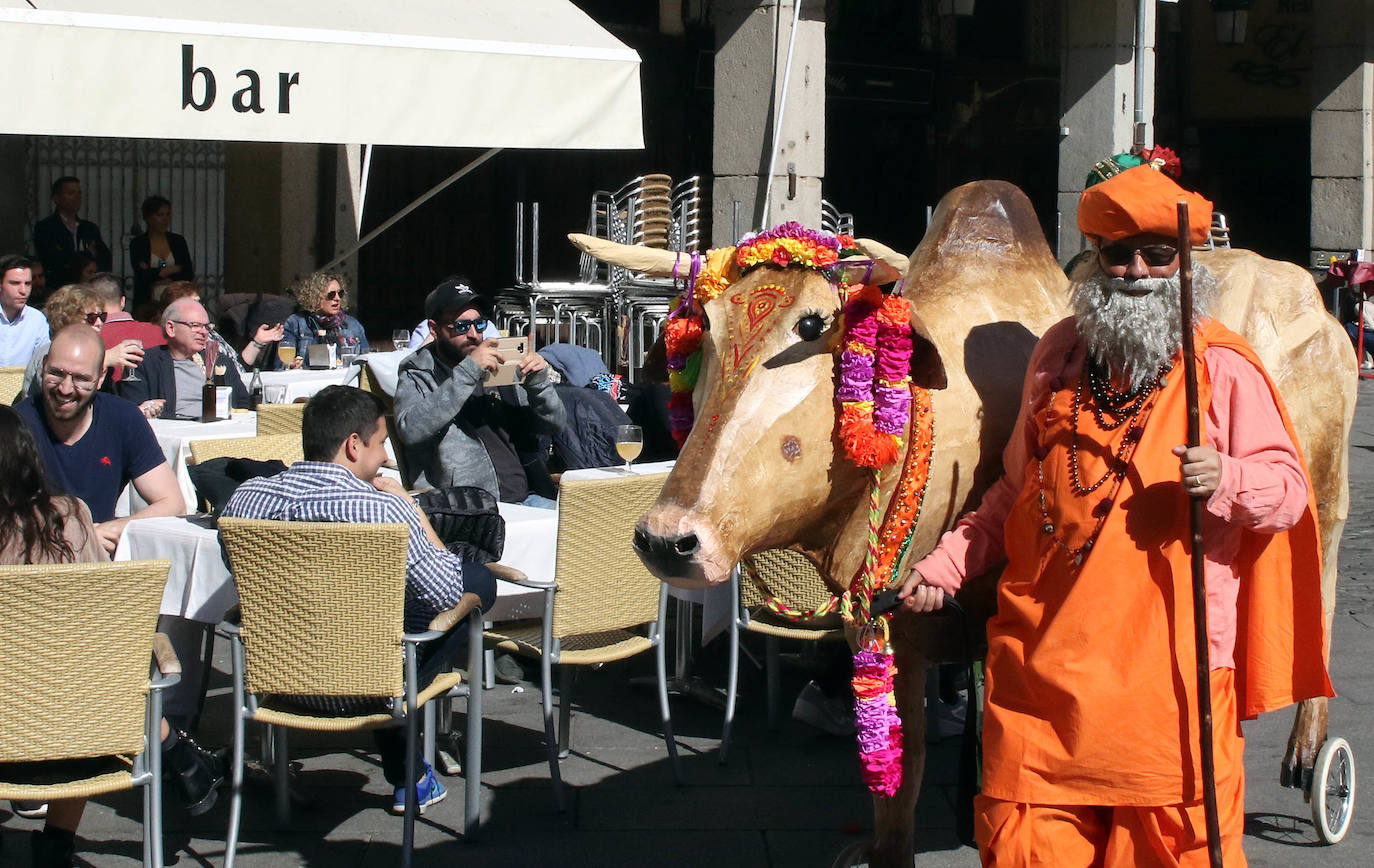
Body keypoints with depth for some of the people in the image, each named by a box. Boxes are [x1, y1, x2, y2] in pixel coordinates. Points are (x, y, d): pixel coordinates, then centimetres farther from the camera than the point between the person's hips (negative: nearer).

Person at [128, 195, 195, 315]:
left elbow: (189, 275, 4)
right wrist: (174, 269, -5)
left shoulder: (178, 241, 13)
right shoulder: (137, 243, 5)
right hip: (147, 303, -2)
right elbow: (142, 276, -8)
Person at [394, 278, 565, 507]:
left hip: (527, 496, 5)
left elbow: (555, 424, 20)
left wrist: (539, 383, -1)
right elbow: (412, 430, -16)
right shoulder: (418, 375, 7)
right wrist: (467, 372, -18)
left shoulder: (498, 368, 19)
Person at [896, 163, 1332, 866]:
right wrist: (946, 563, 18)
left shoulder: (1224, 366, 1)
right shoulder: (1059, 354, 13)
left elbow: (1290, 488, -1)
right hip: (1041, 656, 4)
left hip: (1168, 663, -3)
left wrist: (1226, 479, -21)